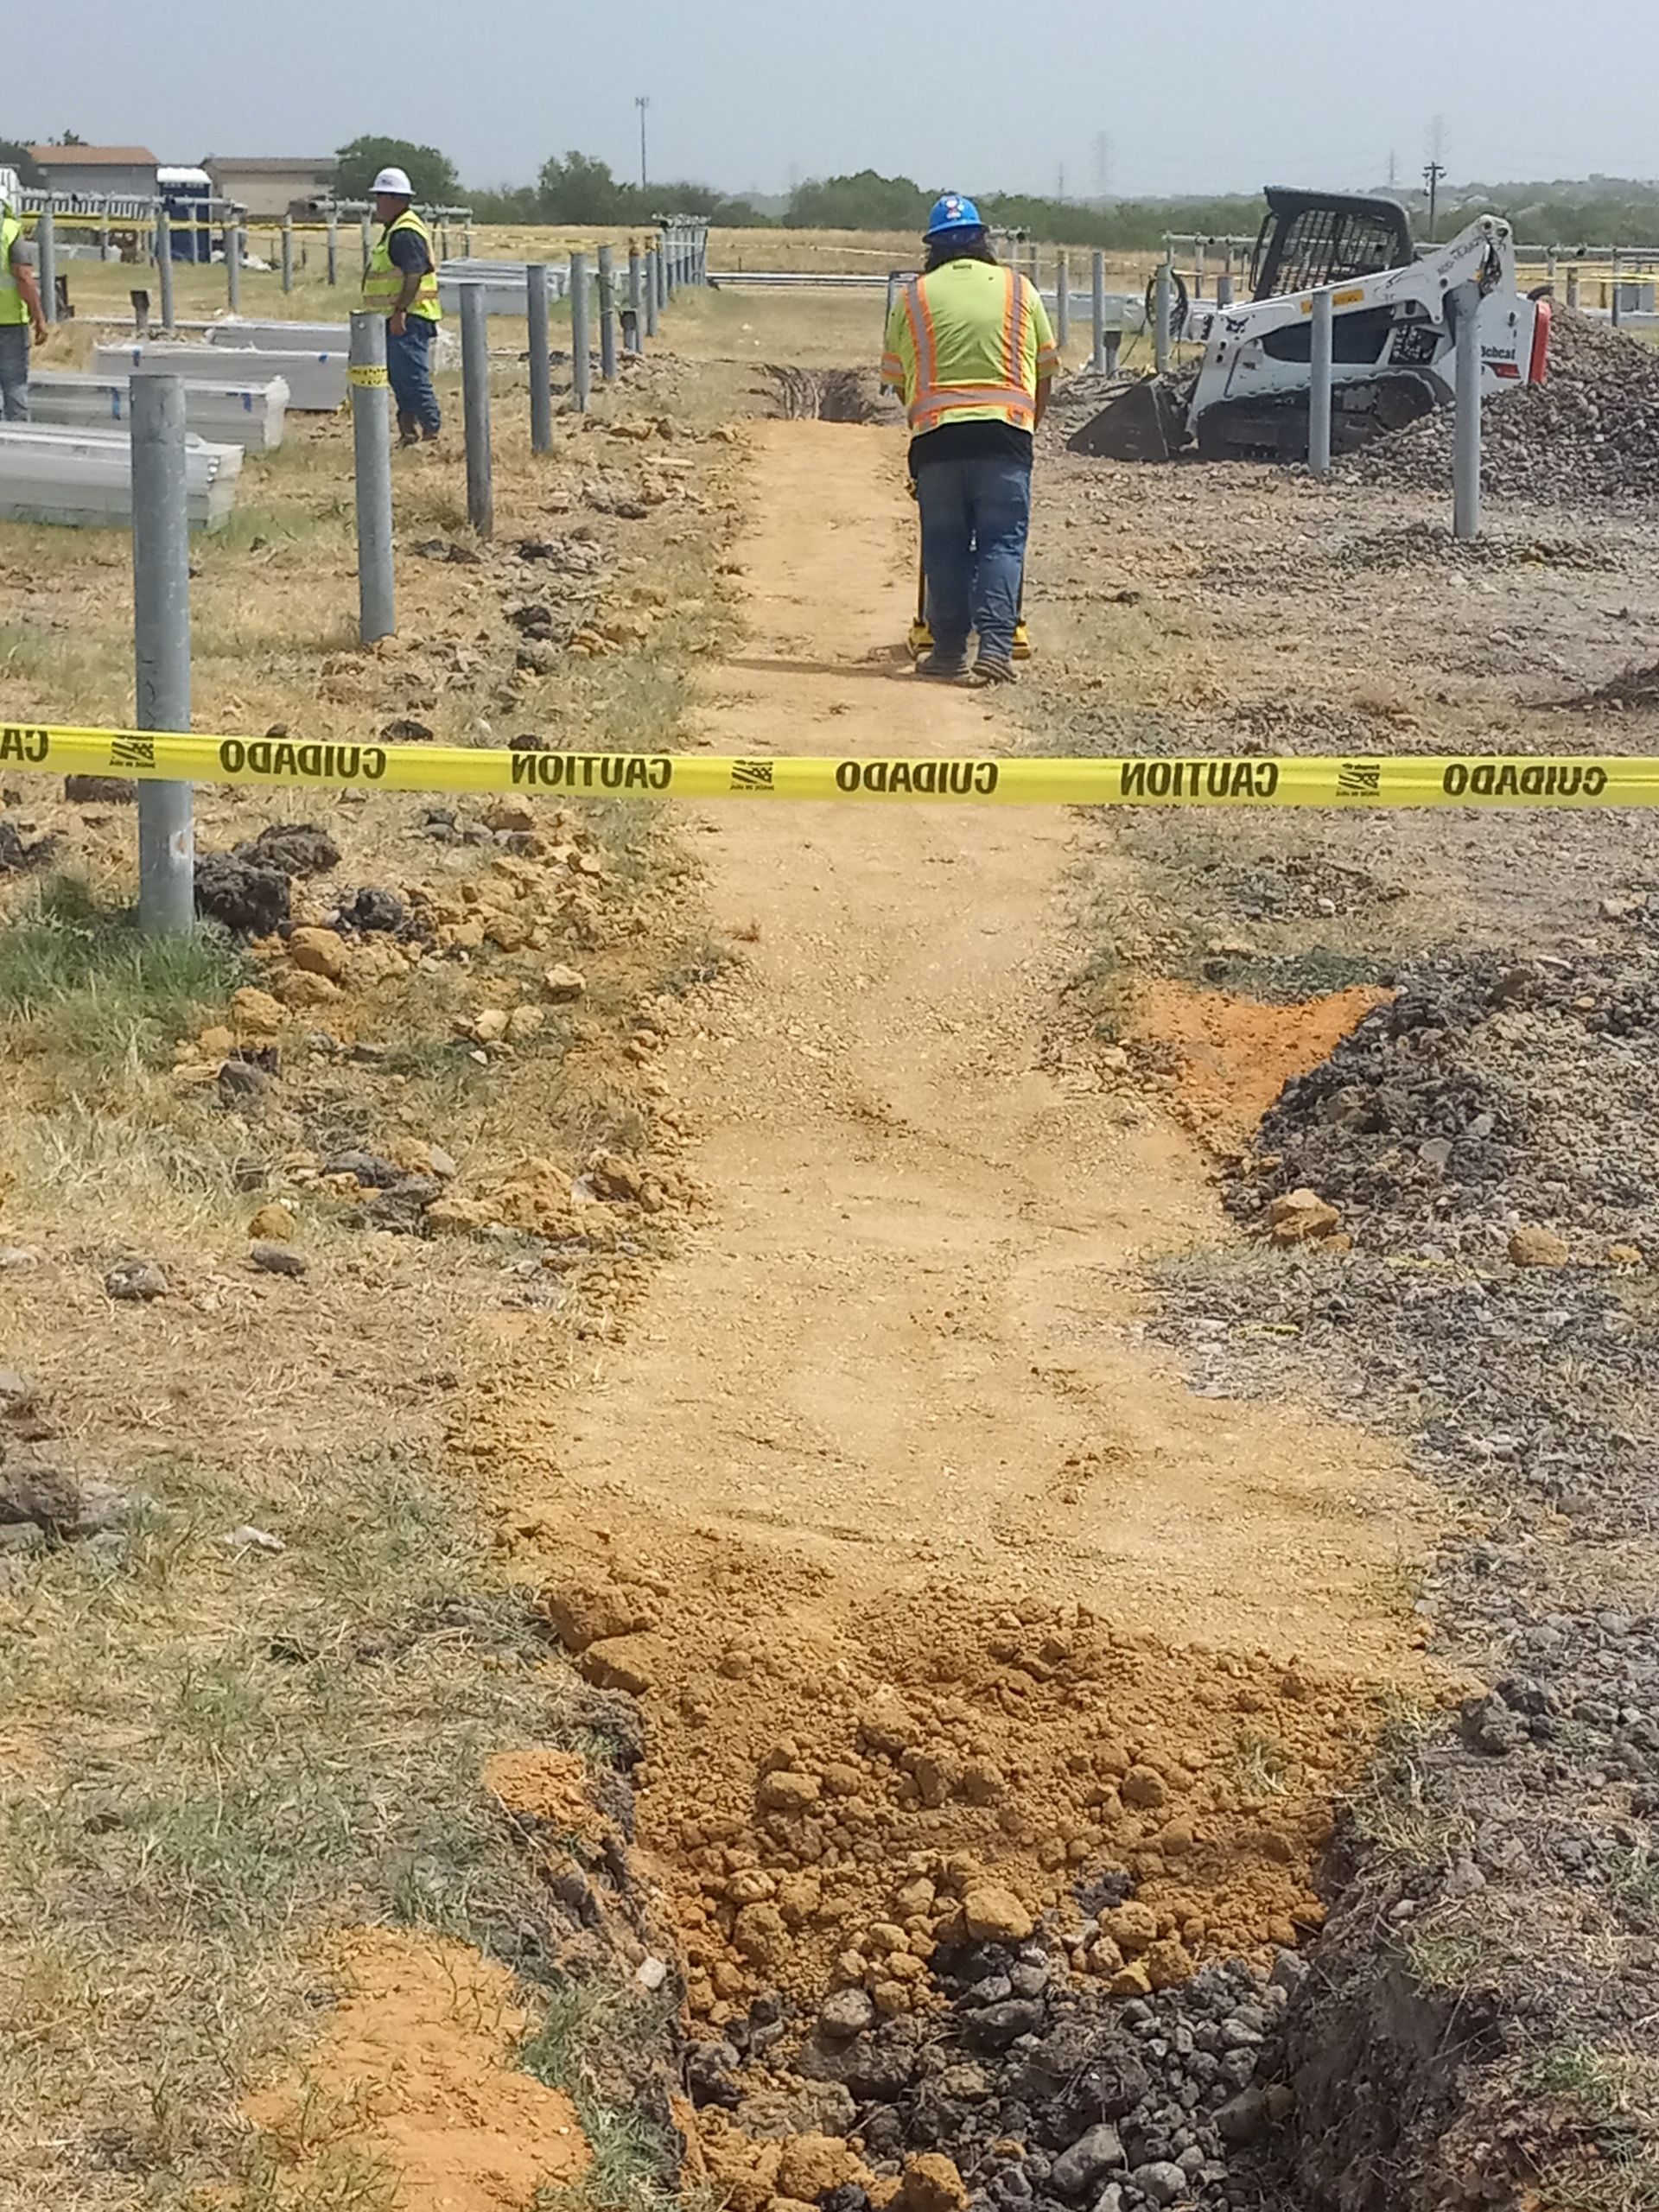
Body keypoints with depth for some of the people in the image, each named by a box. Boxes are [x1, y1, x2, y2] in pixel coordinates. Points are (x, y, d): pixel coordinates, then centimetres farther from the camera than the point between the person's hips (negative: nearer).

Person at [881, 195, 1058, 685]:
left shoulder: (914, 296, 10)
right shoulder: (1019, 289, 11)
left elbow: (897, 377, 10)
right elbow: (1044, 369, 13)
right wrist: (1029, 423, 26)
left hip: (936, 434, 0)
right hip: (1005, 431, 0)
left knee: (945, 547, 7)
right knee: (1001, 542, 0)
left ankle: (949, 653, 9)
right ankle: (996, 648, -12)